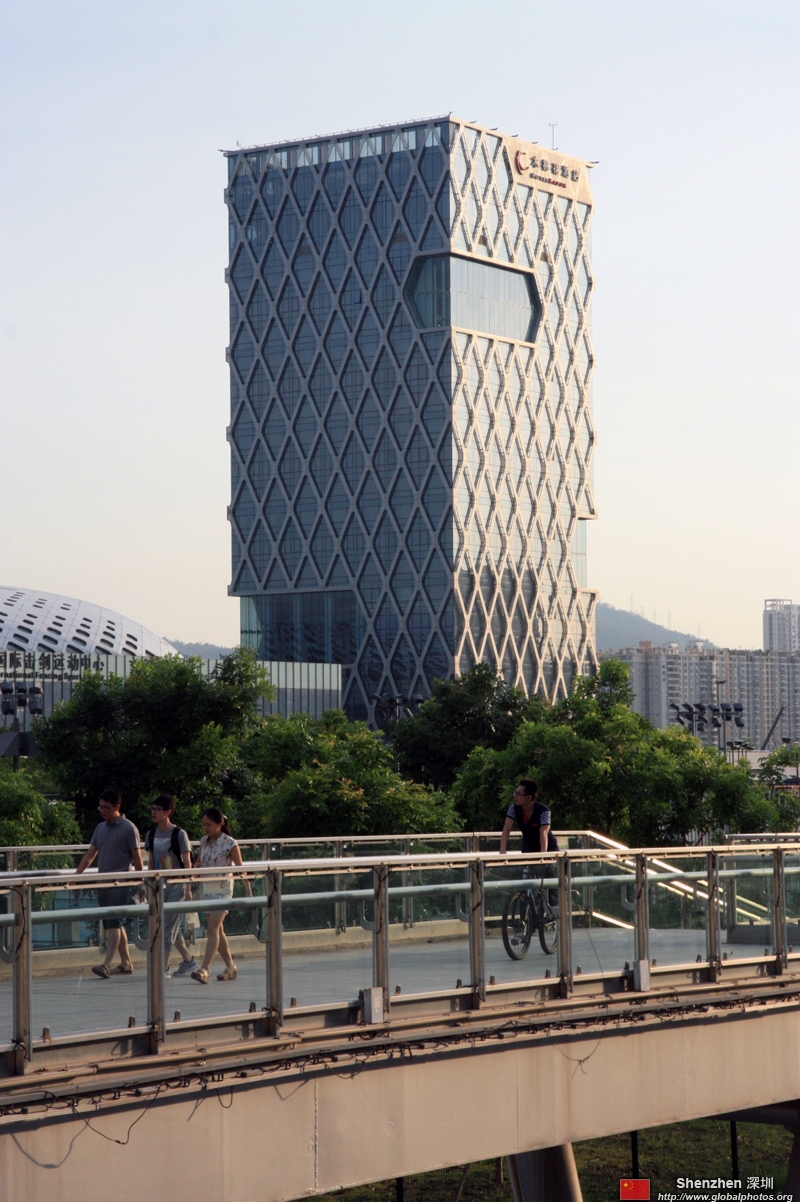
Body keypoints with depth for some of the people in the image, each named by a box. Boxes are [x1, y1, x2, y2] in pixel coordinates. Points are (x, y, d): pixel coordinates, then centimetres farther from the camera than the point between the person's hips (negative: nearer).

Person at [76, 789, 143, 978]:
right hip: (103, 883, 7)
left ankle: (106, 964, -24)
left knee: (113, 924, -15)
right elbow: (90, 854, 15)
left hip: (120, 883, -7)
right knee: (112, 925, 10)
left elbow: (137, 858, -5)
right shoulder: (100, 828, 13)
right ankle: (126, 963, 17)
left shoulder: (128, 829, -6)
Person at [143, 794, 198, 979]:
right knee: (172, 928, 11)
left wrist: (188, 888, -15)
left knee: (168, 927, -8)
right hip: (160, 886, 6)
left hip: (177, 885, -6)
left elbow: (187, 863, -10)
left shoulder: (179, 834, -10)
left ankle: (163, 968, -7)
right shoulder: (151, 835, 6)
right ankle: (188, 960, 26)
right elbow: (151, 863, 13)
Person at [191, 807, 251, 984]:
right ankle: (230, 967, 20)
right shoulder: (204, 842, 8)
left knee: (213, 928, -16)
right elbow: (198, 864, 19)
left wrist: (249, 892, -8)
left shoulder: (230, 844, -9)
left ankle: (205, 969, -23)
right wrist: (196, 866, -6)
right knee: (217, 929, 11)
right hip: (207, 888, 7)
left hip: (222, 888, -7)